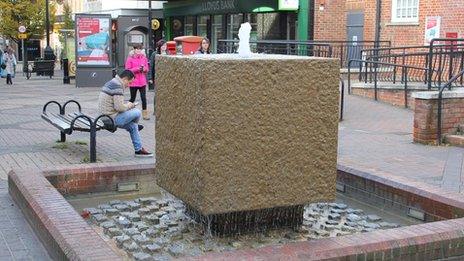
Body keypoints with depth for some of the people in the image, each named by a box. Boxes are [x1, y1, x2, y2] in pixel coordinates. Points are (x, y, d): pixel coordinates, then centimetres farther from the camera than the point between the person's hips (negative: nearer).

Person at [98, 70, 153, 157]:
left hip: (106, 116, 11)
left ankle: (139, 150, 22)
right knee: (137, 112, -5)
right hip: (113, 118, -11)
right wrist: (128, 105, -5)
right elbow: (119, 107, -26)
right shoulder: (118, 86, -18)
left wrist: (127, 105, 13)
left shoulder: (111, 83, 17)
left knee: (133, 125, 17)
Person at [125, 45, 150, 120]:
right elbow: (127, 70, -8)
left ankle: (145, 114, 7)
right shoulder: (130, 58, -5)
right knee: (132, 98, 7)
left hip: (142, 82, 3)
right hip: (133, 82, -3)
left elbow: (147, 69, 13)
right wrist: (137, 69, -17)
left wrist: (144, 69, -10)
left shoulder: (144, 58, 7)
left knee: (144, 98, 0)